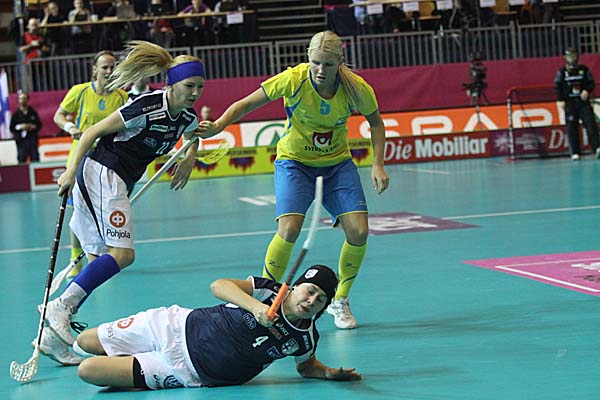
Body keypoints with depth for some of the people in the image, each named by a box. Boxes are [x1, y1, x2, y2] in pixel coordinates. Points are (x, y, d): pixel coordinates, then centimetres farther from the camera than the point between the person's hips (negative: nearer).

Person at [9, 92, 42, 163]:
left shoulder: (33, 113, 10)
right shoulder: (16, 114, 5)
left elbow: (39, 124, 11)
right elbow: (12, 128, 2)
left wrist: (33, 127, -8)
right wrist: (20, 127, -13)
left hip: (33, 139, 2)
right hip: (21, 140, -2)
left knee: (35, 159, 0)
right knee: (22, 160, -6)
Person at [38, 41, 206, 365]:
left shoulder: (187, 118, 6)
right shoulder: (146, 108, -18)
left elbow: (193, 136, 33)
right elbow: (93, 132, -11)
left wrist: (189, 159, 14)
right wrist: (71, 170, -12)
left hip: (116, 183, 9)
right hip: (100, 173, -9)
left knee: (99, 262, 3)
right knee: (122, 253, -21)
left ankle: (53, 337, 1)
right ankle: (60, 306, -23)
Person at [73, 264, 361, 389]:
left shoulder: (305, 339, -10)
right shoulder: (269, 292, -16)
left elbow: (305, 366, 10)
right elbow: (219, 285, -24)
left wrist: (328, 373, -10)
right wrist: (254, 306, -38)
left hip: (191, 374, 0)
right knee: (84, 342, 10)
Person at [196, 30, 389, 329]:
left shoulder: (356, 88, -17)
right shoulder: (293, 80, -23)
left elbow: (375, 122, 3)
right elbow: (247, 104, -15)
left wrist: (378, 165, -6)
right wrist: (218, 125, -31)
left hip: (337, 163, 3)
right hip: (294, 161, -2)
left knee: (359, 231, -12)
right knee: (289, 229, -24)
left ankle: (339, 302, 13)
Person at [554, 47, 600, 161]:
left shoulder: (584, 70, 7)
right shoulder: (562, 72, 6)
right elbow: (557, 86, 3)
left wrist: (587, 91, -13)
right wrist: (561, 100, -6)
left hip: (583, 101, 0)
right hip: (570, 103, 0)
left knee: (590, 124, -12)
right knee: (572, 128, -2)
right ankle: (575, 153, 1)